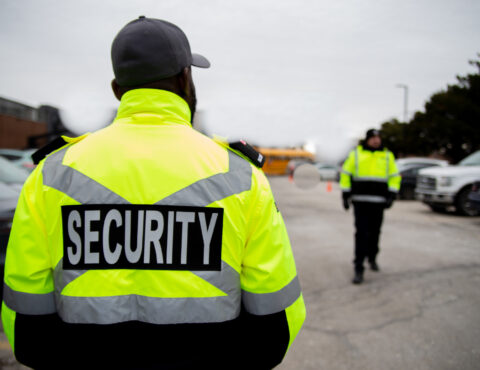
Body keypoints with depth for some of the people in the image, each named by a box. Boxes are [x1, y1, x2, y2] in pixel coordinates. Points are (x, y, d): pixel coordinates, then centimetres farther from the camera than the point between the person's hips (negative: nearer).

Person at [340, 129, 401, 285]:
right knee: (361, 234, -8)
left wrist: (391, 195, -1)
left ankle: (372, 258, 36)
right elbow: (345, 174, 8)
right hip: (360, 201, -2)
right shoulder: (356, 154, 5)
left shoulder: (387, 156, 9)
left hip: (378, 202, 2)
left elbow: (395, 177, 11)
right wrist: (345, 195, 2)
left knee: (374, 233, 11)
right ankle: (358, 269, -5)